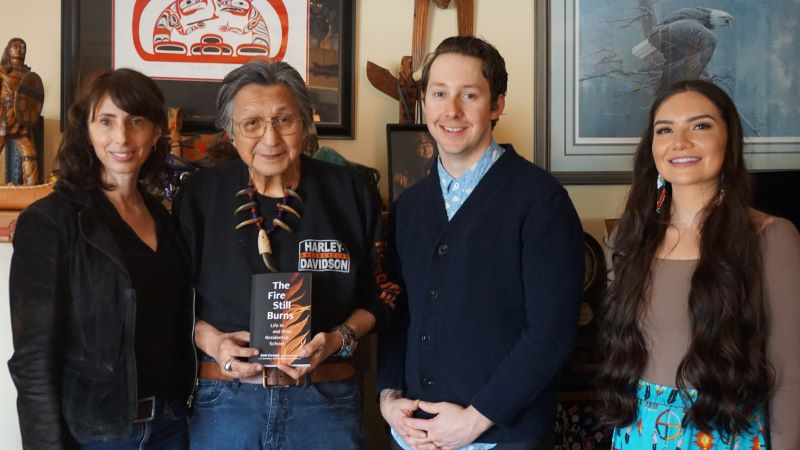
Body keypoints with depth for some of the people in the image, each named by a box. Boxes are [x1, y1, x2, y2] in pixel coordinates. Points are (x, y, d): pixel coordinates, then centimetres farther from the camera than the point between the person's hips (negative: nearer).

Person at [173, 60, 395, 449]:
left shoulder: (351, 193, 0)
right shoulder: (200, 194, 1)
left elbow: (379, 296, 7)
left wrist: (340, 338, -11)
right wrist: (209, 339, -11)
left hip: (325, 402, 0)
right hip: (224, 402, 1)